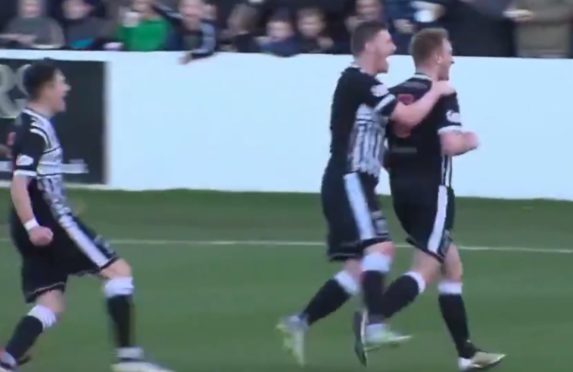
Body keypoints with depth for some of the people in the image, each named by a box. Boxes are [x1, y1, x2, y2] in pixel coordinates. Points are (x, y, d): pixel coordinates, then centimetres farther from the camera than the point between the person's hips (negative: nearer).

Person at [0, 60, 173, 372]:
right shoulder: (35, 130, -14)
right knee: (118, 271, -4)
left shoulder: (32, 124, 16)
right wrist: (32, 226, -31)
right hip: (51, 224, -10)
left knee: (50, 306, 6)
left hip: (41, 228, 10)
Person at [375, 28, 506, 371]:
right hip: (432, 191, -8)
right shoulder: (441, 95, -11)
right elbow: (452, 145, -22)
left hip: (402, 190, 8)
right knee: (426, 271, -10)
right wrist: (471, 140, -1)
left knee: (452, 266, 17)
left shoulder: (395, 95, 10)